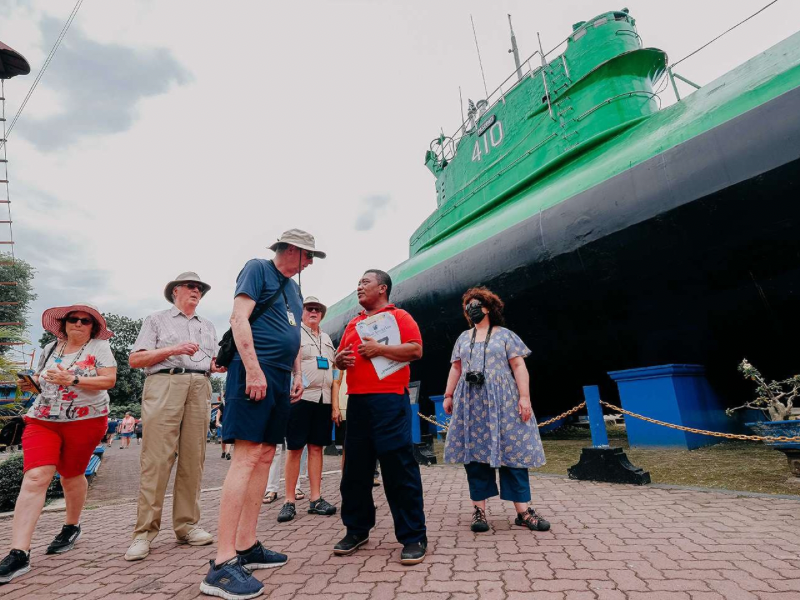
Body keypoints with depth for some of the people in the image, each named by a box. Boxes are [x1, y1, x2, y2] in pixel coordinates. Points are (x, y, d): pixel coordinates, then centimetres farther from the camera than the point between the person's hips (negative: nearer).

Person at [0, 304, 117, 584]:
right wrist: (31, 383, 0)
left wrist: (73, 380, -21)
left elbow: (109, 380, -13)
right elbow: (42, 379, 22)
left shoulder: (99, 346, -3)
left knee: (71, 476, 10)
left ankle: (71, 526, 34)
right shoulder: (50, 349, 11)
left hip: (85, 421, -3)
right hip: (43, 420, 3)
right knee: (35, 478, -11)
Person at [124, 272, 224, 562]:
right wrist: (172, 349, -9)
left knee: (193, 459, 2)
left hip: (200, 388, 4)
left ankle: (187, 525, 9)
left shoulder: (208, 326, 25)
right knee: (157, 459, -8)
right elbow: (135, 359, 3)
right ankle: (144, 532, 0)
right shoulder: (157, 320, 13)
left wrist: (221, 364, -1)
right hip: (164, 384, -3)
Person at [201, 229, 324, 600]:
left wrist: (297, 374, 16)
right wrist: (254, 370, -19)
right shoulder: (258, 269, -1)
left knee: (265, 456, 8)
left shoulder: (293, 288, 23)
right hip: (255, 371, -9)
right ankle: (223, 564, -8)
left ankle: (247, 547, 17)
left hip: (279, 378, 9)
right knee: (247, 456, -13)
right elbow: (239, 319, -12)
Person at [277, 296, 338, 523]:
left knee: (316, 447, 8)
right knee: (294, 449, -1)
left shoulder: (327, 338, 20)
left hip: (324, 399, 5)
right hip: (300, 397, -5)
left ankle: (315, 499, 14)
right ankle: (289, 501, 9)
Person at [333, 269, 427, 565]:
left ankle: (414, 537, 8)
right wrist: (340, 358, 0)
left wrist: (379, 348, -14)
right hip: (357, 401, 7)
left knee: (399, 468, -4)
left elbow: (416, 350, -9)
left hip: (389, 400, -6)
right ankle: (356, 530, 27)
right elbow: (340, 358, 24)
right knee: (355, 468, 11)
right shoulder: (353, 324, 20)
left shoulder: (399, 316, 2)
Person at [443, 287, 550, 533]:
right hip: (471, 403, 3)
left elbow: (519, 366, -2)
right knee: (475, 452, 1)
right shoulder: (463, 338, 17)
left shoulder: (505, 335, 5)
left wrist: (524, 396, -11)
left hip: (503, 402, -3)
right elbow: (456, 369, 16)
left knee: (511, 451, -2)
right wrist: (448, 395, 8)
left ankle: (523, 510, 5)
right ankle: (479, 509, 7)